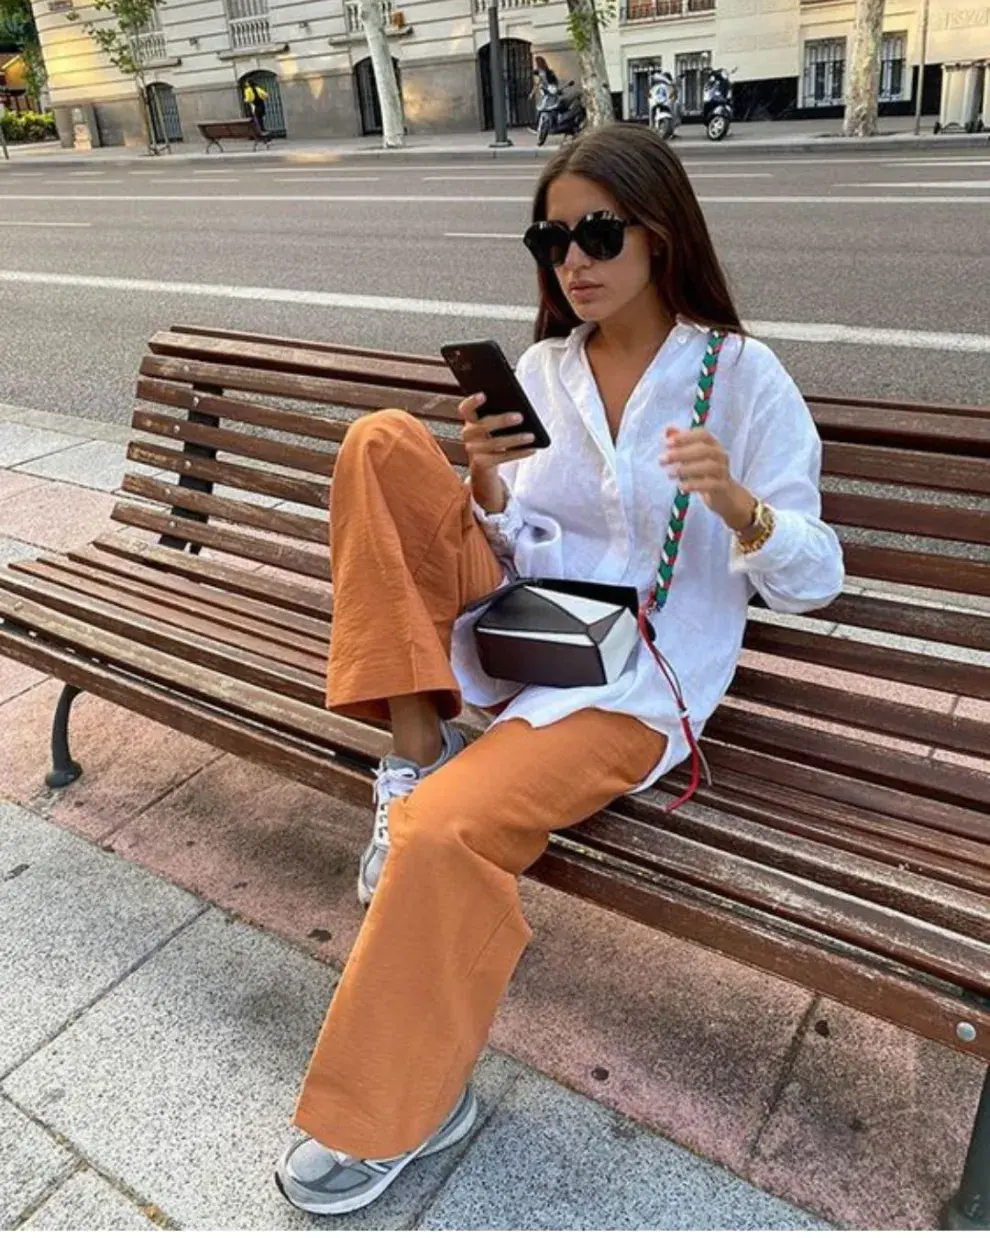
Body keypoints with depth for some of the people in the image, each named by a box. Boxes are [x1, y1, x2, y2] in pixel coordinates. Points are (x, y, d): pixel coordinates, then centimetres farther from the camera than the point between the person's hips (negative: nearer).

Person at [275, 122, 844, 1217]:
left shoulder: (741, 374, -4)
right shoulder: (541, 367, 8)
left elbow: (812, 580, -6)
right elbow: (500, 541, 9)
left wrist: (739, 505, -28)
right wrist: (482, 484, -13)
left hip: (638, 678, -5)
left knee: (444, 831, -29)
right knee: (383, 441, -12)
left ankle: (395, 1106, 0)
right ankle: (415, 742, -12)